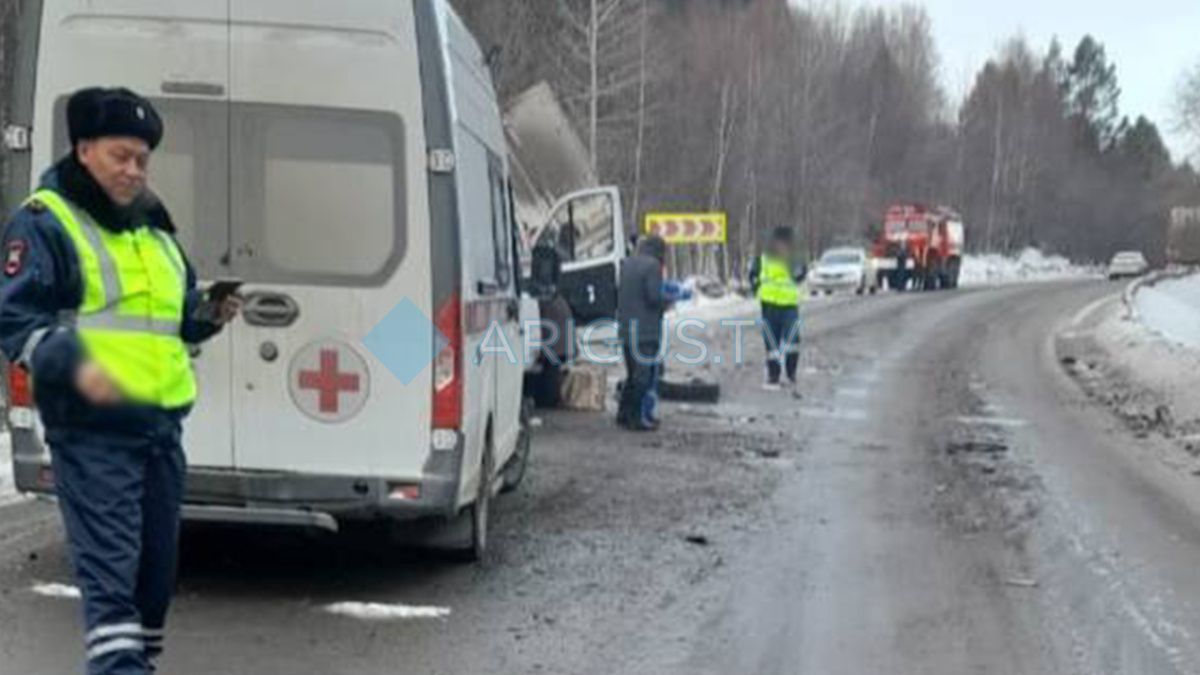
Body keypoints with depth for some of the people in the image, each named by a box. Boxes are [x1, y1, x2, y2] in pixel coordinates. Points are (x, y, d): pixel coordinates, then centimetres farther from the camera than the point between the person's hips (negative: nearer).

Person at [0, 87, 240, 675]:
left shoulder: (152, 225, 20)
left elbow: (179, 312, 28)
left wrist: (207, 317, 6)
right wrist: (73, 365, -26)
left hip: (161, 422, 7)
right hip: (92, 428, -7)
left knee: (157, 562, 13)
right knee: (110, 565, -14)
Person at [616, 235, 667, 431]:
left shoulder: (627, 264, 13)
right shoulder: (652, 266, -12)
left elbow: (618, 292, 16)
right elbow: (654, 297, -18)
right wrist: (665, 303, 0)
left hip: (625, 328, 8)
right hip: (646, 329, -8)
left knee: (633, 373, 18)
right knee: (643, 375, -2)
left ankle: (623, 414, 19)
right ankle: (636, 418, -3)